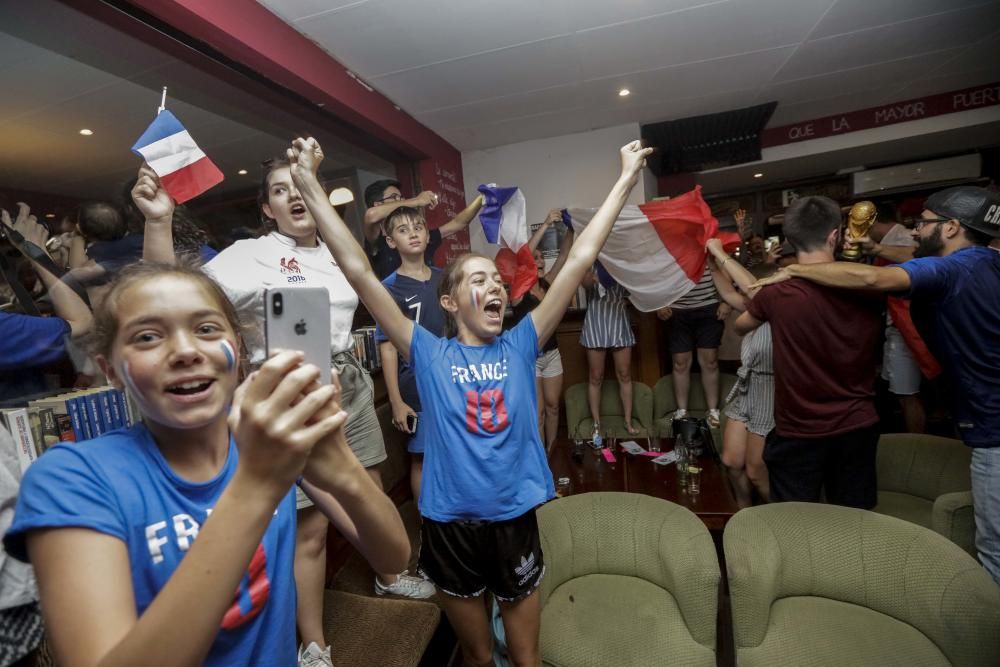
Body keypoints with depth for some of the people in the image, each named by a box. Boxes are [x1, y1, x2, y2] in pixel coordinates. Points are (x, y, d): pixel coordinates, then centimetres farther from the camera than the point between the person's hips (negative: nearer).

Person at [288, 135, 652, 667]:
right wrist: (310, 187, -13)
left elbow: (579, 261, -6)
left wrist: (625, 182, -4)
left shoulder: (521, 346, -4)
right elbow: (360, 272, -12)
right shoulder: (430, 355, -8)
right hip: (451, 518, -1)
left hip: (515, 513, 1)